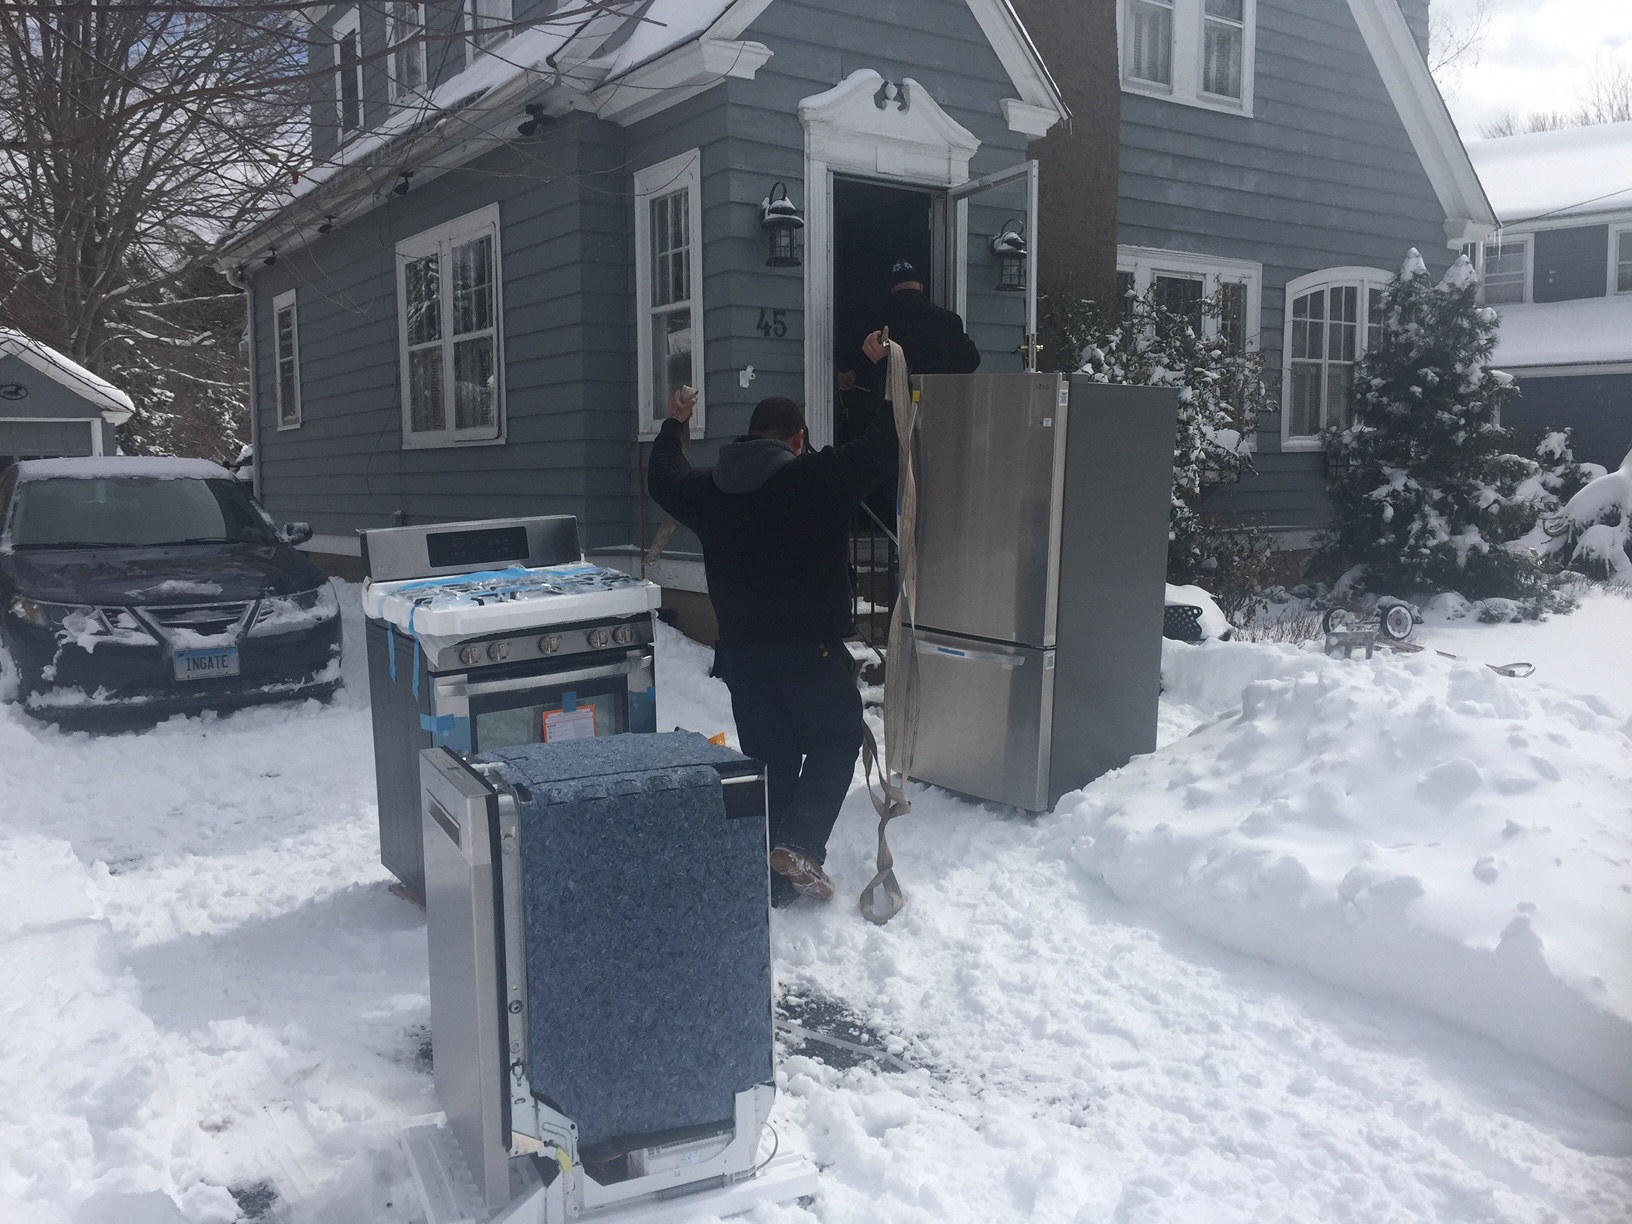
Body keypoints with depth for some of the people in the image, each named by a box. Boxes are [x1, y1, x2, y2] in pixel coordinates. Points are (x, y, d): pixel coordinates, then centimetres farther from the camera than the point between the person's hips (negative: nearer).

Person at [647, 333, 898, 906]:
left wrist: (672, 426, 43)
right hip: (812, 649, -4)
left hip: (742, 652, 5)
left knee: (769, 758, 14)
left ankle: (773, 877, 18)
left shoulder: (711, 491, 6)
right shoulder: (819, 478, -9)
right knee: (837, 737, 15)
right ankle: (799, 843, -3)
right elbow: (882, 448, -5)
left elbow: (663, 479, 25)